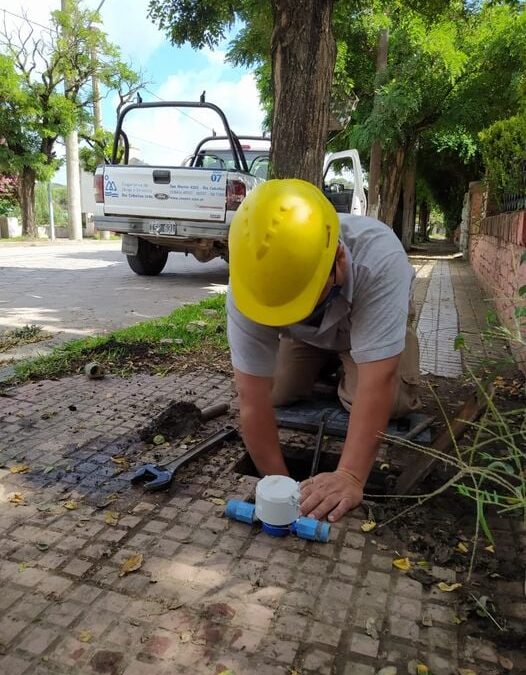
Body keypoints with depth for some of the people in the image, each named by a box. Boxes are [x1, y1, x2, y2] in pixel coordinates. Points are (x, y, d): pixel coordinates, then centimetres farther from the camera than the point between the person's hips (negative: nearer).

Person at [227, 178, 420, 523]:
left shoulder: (379, 258, -45)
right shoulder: (250, 281, -37)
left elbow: (376, 385, -46)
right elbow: (254, 399, -34)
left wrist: (350, 477, -48)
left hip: (372, 318, -2)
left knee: (389, 402, -21)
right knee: (278, 393, -8)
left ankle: (348, 366, 13)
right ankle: (326, 364, 22)